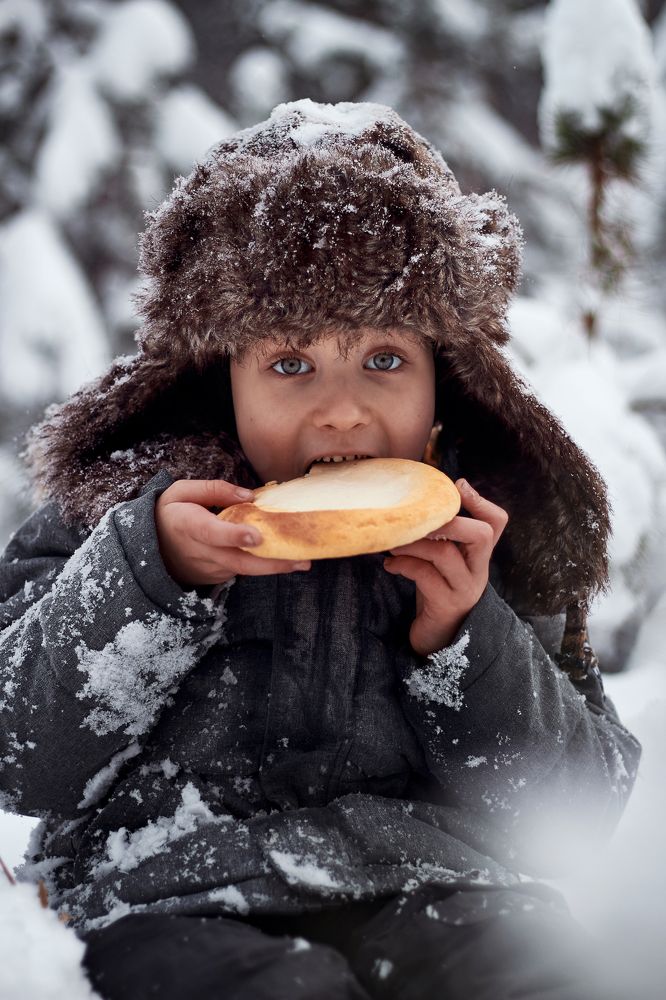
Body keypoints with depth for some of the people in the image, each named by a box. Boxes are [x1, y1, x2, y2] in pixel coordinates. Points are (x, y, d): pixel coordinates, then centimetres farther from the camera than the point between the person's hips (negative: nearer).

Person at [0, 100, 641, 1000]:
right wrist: (145, 572, -10)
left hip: (440, 889, 2)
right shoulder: (121, 502, 6)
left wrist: (464, 640, -6)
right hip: (175, 901, -2)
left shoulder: (491, 528, 10)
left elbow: (577, 816, 10)